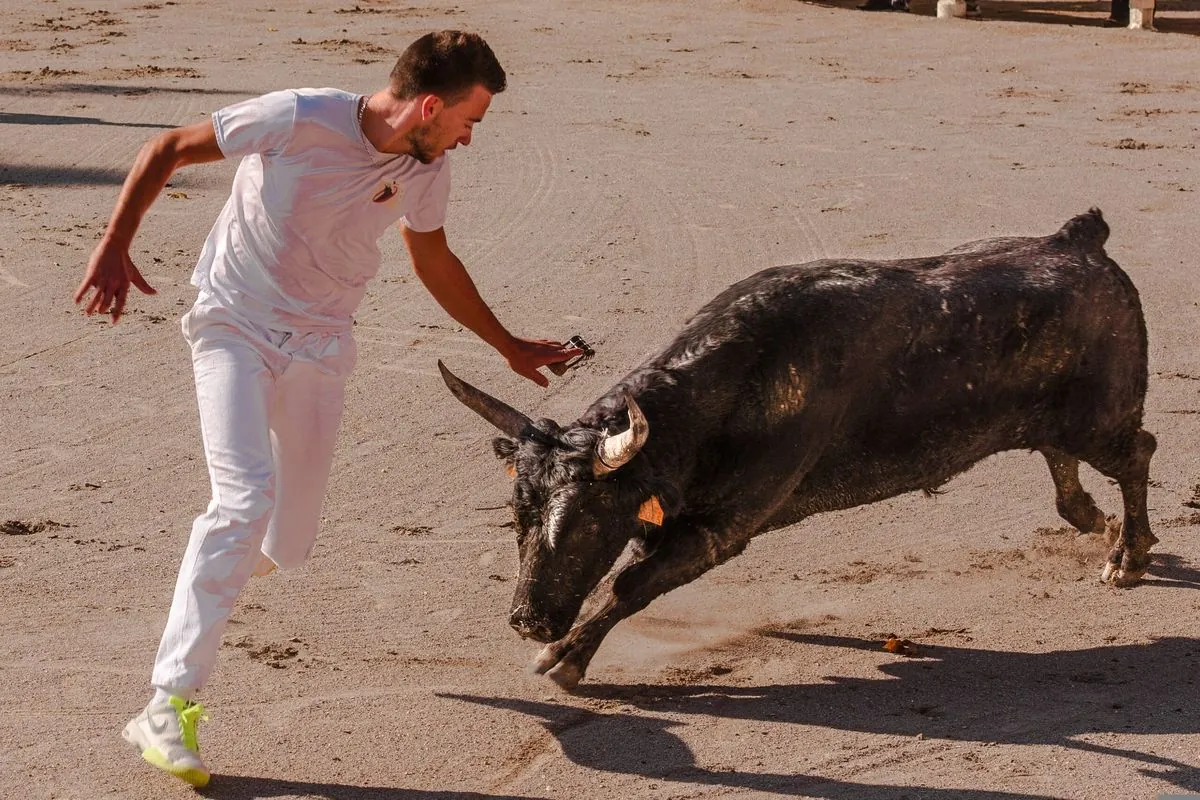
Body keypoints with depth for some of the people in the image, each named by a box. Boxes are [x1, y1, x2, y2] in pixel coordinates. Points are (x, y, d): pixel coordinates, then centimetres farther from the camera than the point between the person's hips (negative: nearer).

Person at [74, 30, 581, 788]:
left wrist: (509, 345, 23)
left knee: (288, 547, 8)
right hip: (235, 327, -5)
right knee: (245, 497, -25)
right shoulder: (300, 119, -22)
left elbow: (435, 261, 16)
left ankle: (229, 559, 48)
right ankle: (169, 705, -21)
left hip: (319, 348, 5)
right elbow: (167, 149, -12)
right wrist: (113, 248, -18)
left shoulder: (428, 170, -4)